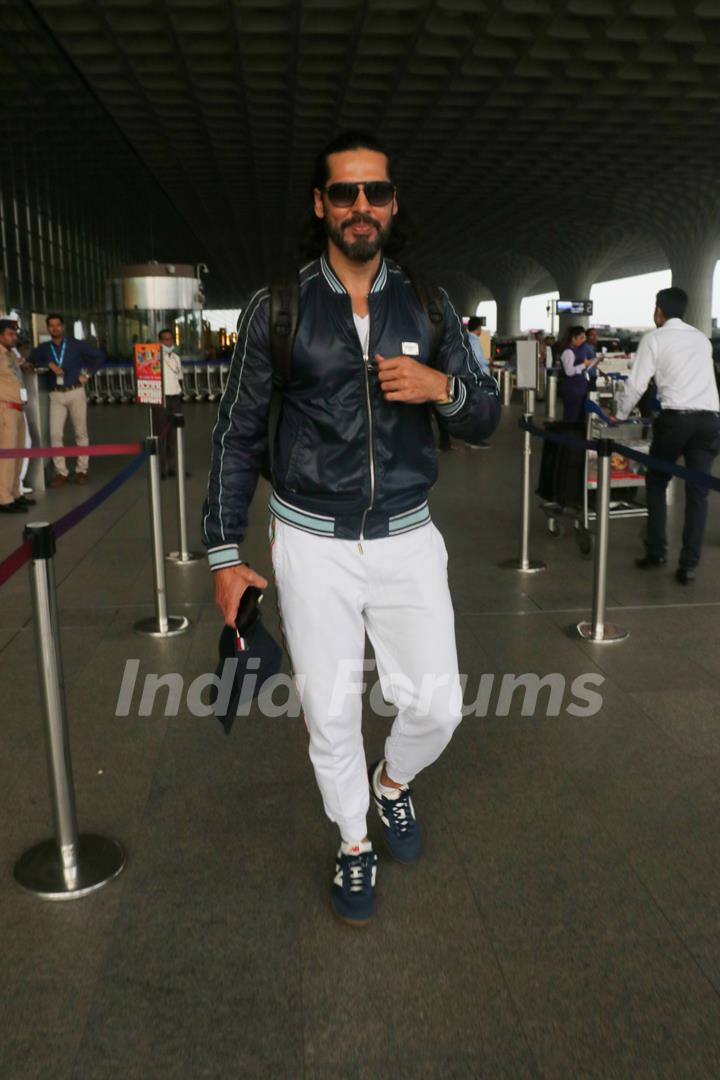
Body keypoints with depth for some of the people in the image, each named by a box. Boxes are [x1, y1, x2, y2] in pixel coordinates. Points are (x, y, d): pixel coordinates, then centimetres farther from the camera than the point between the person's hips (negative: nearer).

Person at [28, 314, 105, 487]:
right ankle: (61, 472, 0)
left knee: (80, 432, 4)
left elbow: (100, 356, 5)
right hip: (56, 395, 1)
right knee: (55, 434, -6)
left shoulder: (76, 345, 2)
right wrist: (48, 364, -13)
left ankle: (81, 470, 13)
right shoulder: (43, 348, 7)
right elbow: (30, 364, 0)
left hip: (76, 393, -1)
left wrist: (88, 374, -1)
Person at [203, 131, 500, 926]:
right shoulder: (278, 307, -3)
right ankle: (353, 843, 36)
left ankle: (393, 782, 39)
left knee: (437, 706, 4)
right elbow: (238, 434, 0)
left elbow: (485, 420, 7)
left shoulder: (427, 305, 3)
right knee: (329, 714, 9)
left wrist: (443, 387, -17)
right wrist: (224, 556, -2)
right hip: (312, 542, -1)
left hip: (407, 538, 2)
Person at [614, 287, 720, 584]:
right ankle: (688, 565, 4)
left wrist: (620, 415, 15)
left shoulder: (654, 338, 6)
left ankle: (656, 551, 15)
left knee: (656, 484, 15)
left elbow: (636, 384, 2)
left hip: (675, 417, -4)